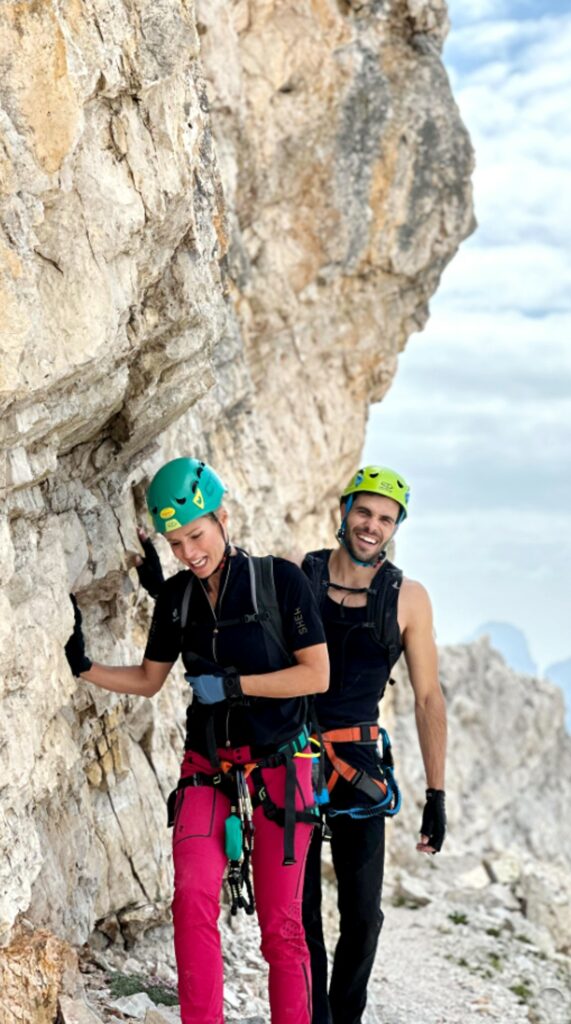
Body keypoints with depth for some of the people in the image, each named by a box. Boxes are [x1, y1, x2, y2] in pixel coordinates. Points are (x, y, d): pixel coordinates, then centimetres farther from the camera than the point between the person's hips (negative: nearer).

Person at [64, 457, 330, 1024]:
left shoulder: (280, 578, -8)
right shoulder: (175, 596, 6)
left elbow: (316, 675, -9)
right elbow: (148, 680, 16)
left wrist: (233, 685, -15)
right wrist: (84, 667, 1)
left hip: (279, 768, -3)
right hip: (207, 769, 3)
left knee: (280, 923, 0)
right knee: (193, 899, -16)